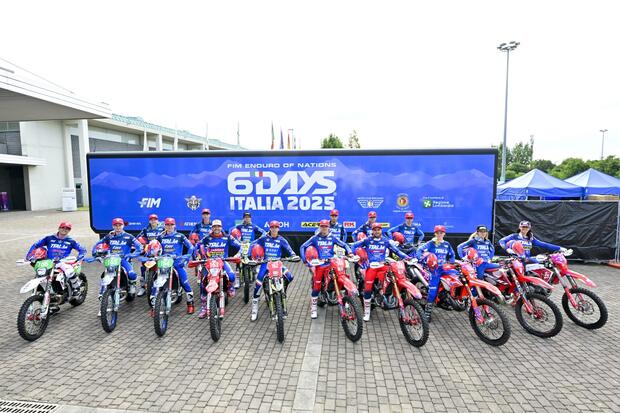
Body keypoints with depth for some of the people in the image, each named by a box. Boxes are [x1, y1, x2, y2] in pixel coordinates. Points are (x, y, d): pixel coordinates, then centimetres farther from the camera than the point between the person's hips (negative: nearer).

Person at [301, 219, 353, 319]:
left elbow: (344, 245, 11)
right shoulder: (315, 238, 3)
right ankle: (313, 309, 11)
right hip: (319, 265, -2)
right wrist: (304, 259, -6)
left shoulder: (333, 237, 8)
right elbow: (303, 247, 4)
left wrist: (350, 252, -7)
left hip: (331, 264, 2)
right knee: (316, 287, -2)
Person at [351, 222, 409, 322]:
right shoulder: (367, 240, 6)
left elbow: (396, 250, 12)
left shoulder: (386, 241, 10)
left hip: (382, 265, 1)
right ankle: (367, 312, 5)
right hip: (371, 266, -1)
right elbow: (354, 245, 10)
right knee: (367, 289, -7)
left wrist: (406, 257, 3)